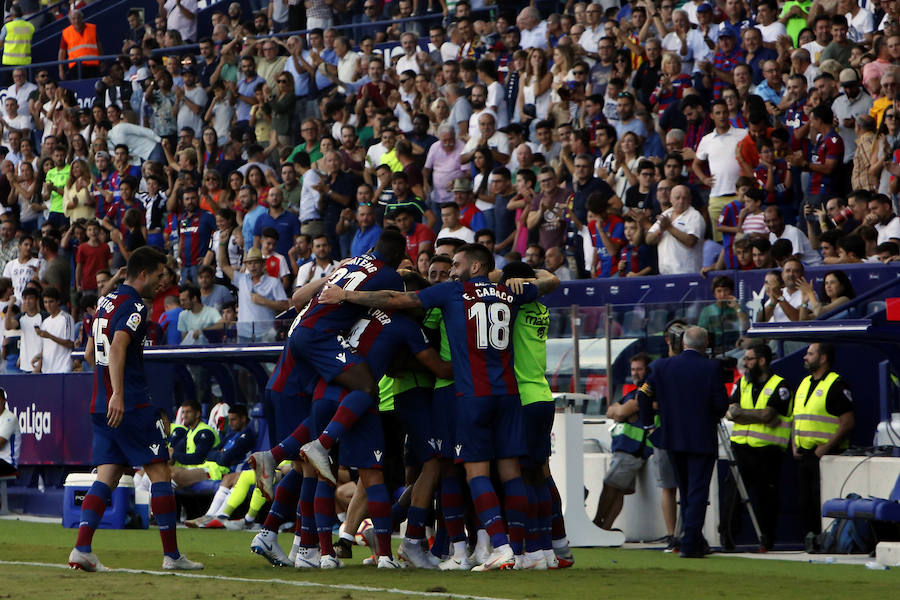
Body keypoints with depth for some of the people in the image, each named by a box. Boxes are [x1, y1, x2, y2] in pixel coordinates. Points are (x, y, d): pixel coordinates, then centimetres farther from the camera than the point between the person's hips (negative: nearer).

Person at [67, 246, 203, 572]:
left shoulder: (106, 302, 17)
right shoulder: (134, 307, -11)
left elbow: (90, 354, 26)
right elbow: (117, 348, -25)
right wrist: (118, 393, -32)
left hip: (101, 406, 9)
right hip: (131, 405, -8)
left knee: (107, 474, 5)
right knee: (160, 471, 0)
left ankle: (82, 548, -8)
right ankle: (171, 555, 2)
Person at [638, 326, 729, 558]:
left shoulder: (662, 367, 0)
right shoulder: (711, 369, -11)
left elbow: (643, 395, 0)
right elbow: (721, 404, -11)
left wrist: (649, 421, 12)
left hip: (673, 437, 4)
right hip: (702, 439, -4)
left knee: (686, 492, 17)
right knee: (697, 492, -2)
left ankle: (695, 541, 25)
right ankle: (690, 543, -9)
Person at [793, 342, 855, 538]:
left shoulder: (836, 385, -8)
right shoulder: (804, 383, 17)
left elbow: (848, 422, -14)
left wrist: (826, 448, -18)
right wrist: (794, 445, 10)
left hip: (826, 456, -8)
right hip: (803, 454, 8)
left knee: (823, 501, -10)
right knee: (804, 502, 8)